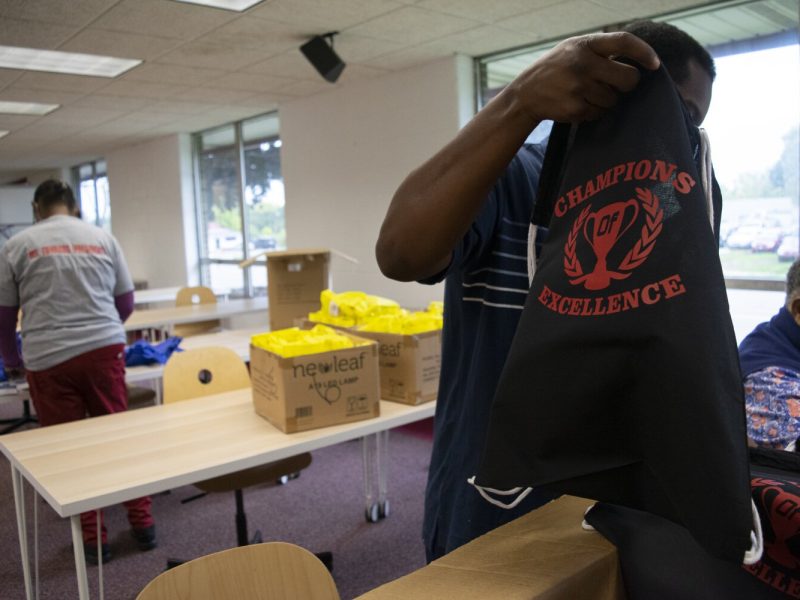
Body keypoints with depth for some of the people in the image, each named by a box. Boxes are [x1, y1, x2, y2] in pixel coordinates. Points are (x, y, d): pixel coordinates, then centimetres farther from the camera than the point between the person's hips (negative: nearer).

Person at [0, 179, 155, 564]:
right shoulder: (104, 239, 10)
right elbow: (126, 303, 15)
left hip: (48, 359, -1)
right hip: (105, 349, 2)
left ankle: (93, 539, 17)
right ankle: (142, 523, 19)